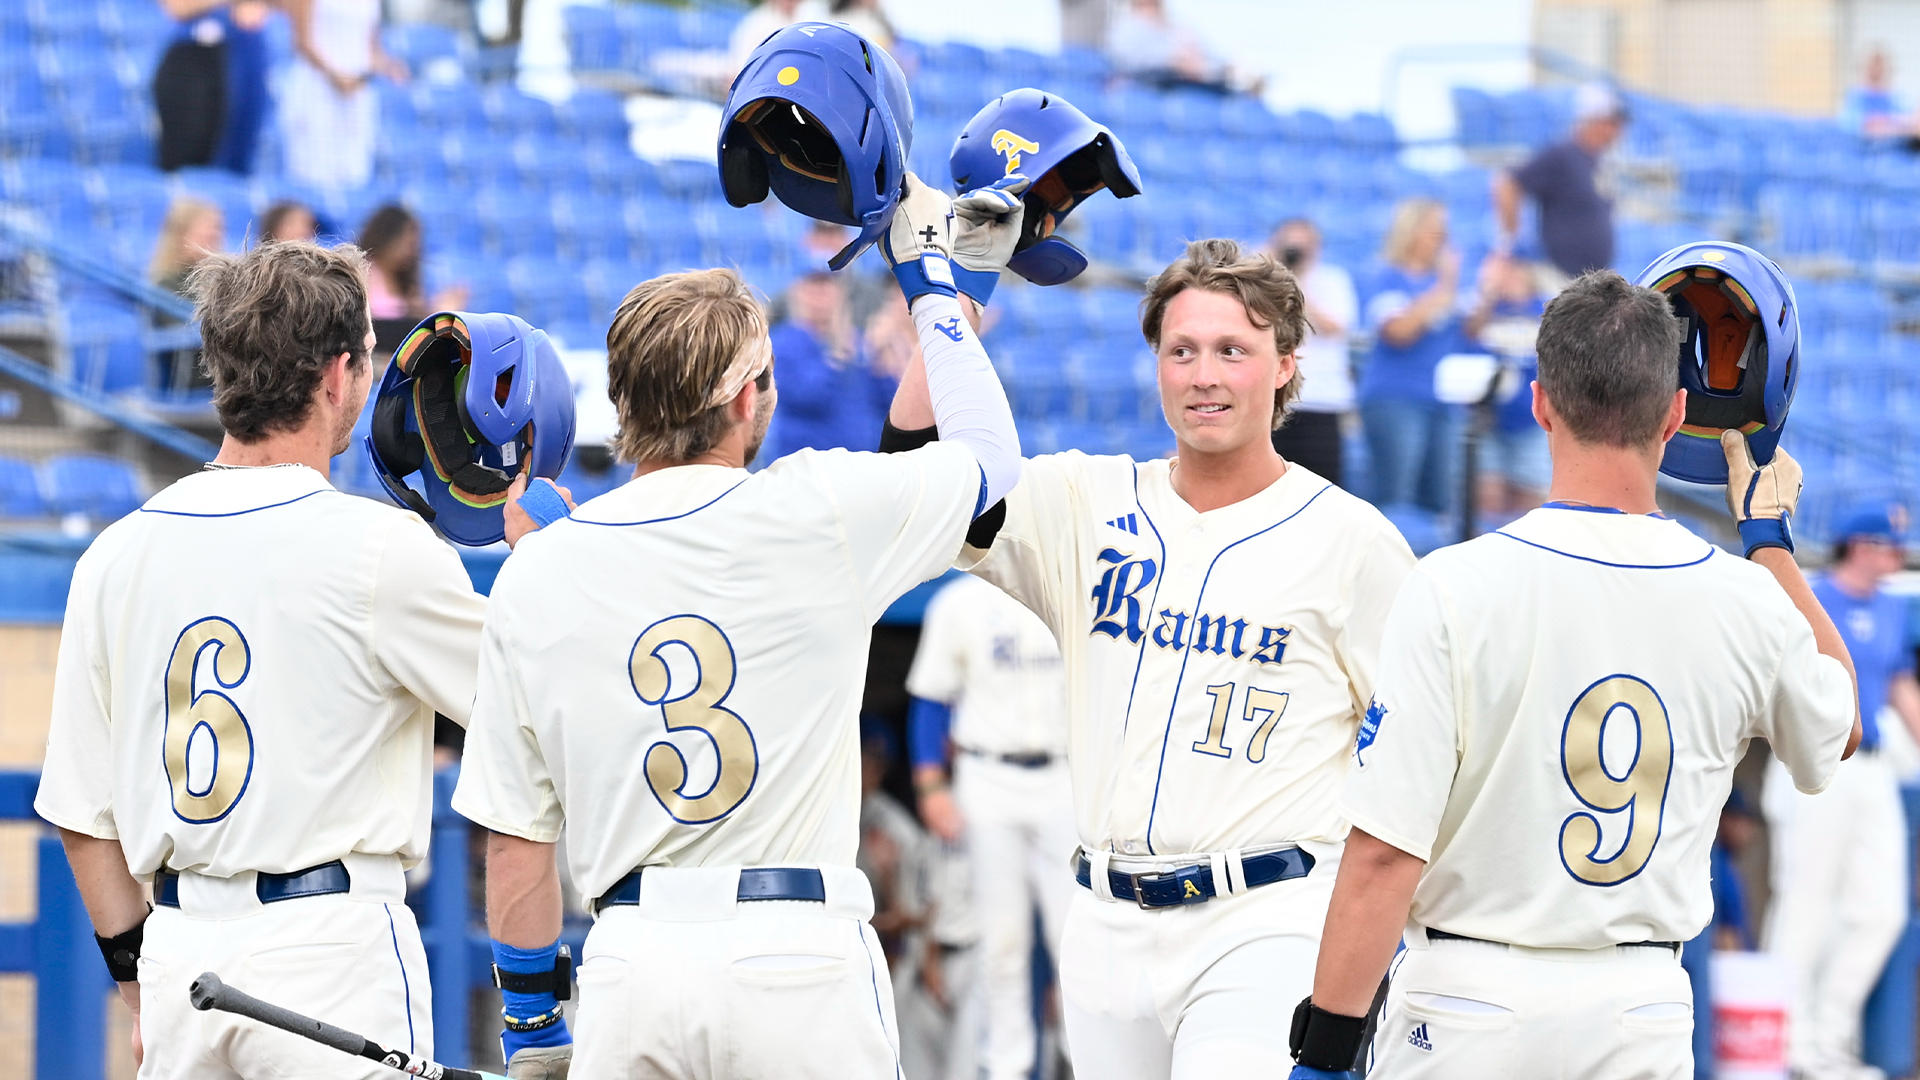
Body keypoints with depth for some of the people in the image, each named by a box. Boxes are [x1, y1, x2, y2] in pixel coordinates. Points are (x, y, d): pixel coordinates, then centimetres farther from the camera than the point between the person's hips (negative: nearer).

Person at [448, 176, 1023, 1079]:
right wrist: (927, 268, 27)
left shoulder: (534, 576, 4)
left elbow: (515, 839, 7)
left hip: (633, 961, 2)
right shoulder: (819, 512, -3)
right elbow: (991, 454, 16)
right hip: (799, 954, -2)